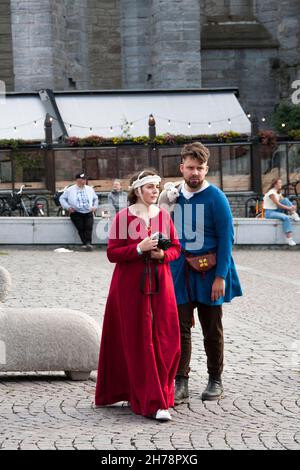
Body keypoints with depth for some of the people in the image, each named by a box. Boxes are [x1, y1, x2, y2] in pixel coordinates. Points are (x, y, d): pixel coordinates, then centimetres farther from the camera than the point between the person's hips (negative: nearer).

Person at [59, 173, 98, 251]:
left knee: (89, 227, -24)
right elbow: (62, 198, 13)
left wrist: (95, 206, 14)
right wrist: (67, 207, 0)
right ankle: (85, 243, -28)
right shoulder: (70, 190, 10)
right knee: (81, 228, -23)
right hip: (76, 213, -2)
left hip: (88, 213, 2)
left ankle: (88, 243, -35)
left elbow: (95, 198, 32)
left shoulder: (90, 189, 19)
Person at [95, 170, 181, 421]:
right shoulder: (123, 217, -4)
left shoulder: (164, 216, 8)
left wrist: (163, 254, -10)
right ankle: (152, 402, -4)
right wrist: (139, 248, -19)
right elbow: (112, 253, -7)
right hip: (130, 285, -4)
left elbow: (176, 248, 11)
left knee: (166, 341, 0)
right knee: (140, 342, -5)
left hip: (160, 283, 4)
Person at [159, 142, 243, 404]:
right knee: (180, 328, -2)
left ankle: (215, 381, 20)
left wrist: (220, 277, -16)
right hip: (179, 272, 3)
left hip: (209, 274, -3)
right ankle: (180, 383, 1)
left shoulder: (215, 198, -8)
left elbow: (226, 238, -10)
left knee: (212, 329, 9)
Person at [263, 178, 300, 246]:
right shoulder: (271, 193, -16)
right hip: (269, 212, -8)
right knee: (286, 218, -31)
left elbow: (284, 202, 4)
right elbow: (278, 204, -21)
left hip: (276, 210, 8)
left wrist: (292, 206, -17)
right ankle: (289, 238, -33)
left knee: (286, 199, -10)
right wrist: (289, 208, -23)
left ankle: (294, 215, -21)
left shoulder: (278, 192, 13)